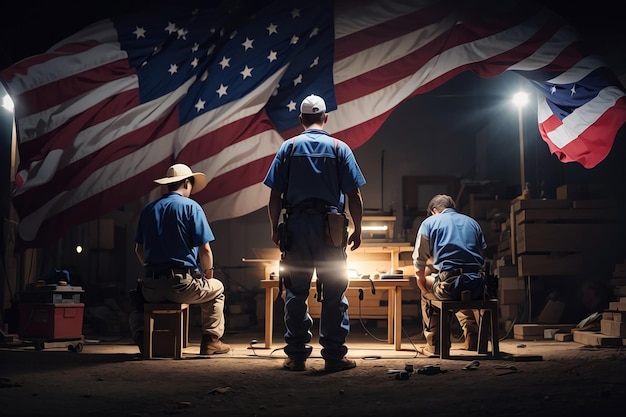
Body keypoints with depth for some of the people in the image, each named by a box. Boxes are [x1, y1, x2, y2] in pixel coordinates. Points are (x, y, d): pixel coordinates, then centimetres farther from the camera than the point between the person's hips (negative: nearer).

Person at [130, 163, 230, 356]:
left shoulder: (148, 209, 12)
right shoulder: (191, 206, -3)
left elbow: (139, 250, 15)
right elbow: (204, 249, -9)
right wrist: (208, 272, 8)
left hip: (152, 287, 4)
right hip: (183, 284, -4)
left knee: (135, 294, 38)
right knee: (216, 288, 26)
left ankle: (141, 336, 13)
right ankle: (211, 340, 16)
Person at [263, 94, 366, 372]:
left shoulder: (289, 148, 4)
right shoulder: (339, 148, 3)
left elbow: (275, 195, 0)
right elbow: (354, 196, -1)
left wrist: (274, 229, 10)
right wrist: (357, 230, 7)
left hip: (296, 227, 1)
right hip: (330, 228, -1)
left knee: (296, 292, 7)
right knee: (333, 293, 4)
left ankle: (296, 355, 10)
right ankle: (334, 355, 6)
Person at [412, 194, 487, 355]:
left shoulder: (429, 222, 11)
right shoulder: (472, 222, 23)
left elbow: (419, 260, 5)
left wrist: (422, 279, 21)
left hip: (449, 284, -4)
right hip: (477, 286, 4)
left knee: (427, 293, 29)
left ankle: (433, 345, 27)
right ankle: (473, 340, 33)